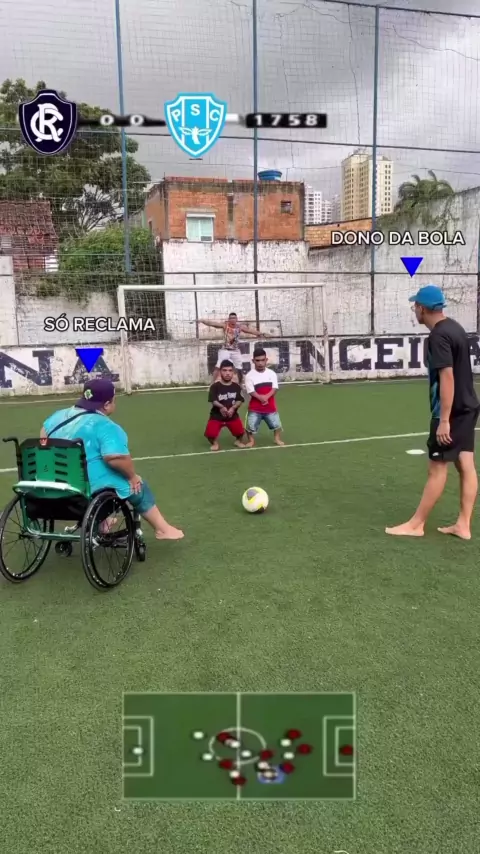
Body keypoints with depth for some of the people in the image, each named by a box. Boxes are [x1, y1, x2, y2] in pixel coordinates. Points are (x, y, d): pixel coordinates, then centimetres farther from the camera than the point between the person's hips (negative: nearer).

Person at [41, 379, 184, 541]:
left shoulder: (59, 416, 6)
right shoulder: (104, 427, -20)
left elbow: (44, 435, 22)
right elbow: (117, 457, -30)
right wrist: (132, 476, -14)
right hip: (91, 488, -8)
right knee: (138, 487, 12)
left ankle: (101, 521, 44)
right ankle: (162, 529, 20)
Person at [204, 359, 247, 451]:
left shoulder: (236, 386, -1)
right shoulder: (215, 386, -10)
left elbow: (240, 400, -6)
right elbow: (213, 401, -18)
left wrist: (233, 408, -25)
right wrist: (221, 407, -37)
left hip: (233, 415, 2)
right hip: (216, 416, -2)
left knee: (240, 431, -10)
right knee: (210, 433, -17)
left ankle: (238, 441, 27)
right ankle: (215, 443, 18)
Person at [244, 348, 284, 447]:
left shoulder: (272, 373, 1)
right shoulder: (249, 375, -7)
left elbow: (275, 388, -7)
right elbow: (251, 391, -13)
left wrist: (266, 397, -24)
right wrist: (261, 398, -28)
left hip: (270, 406, 2)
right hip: (255, 407, -2)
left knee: (276, 424, 10)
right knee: (251, 425, -3)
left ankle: (277, 439, 31)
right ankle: (251, 441, 18)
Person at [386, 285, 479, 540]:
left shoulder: (438, 336, -18)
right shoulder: (455, 327, 11)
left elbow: (447, 377, -24)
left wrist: (444, 420, -25)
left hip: (451, 411, -9)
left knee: (437, 468, -1)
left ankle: (416, 524, 9)